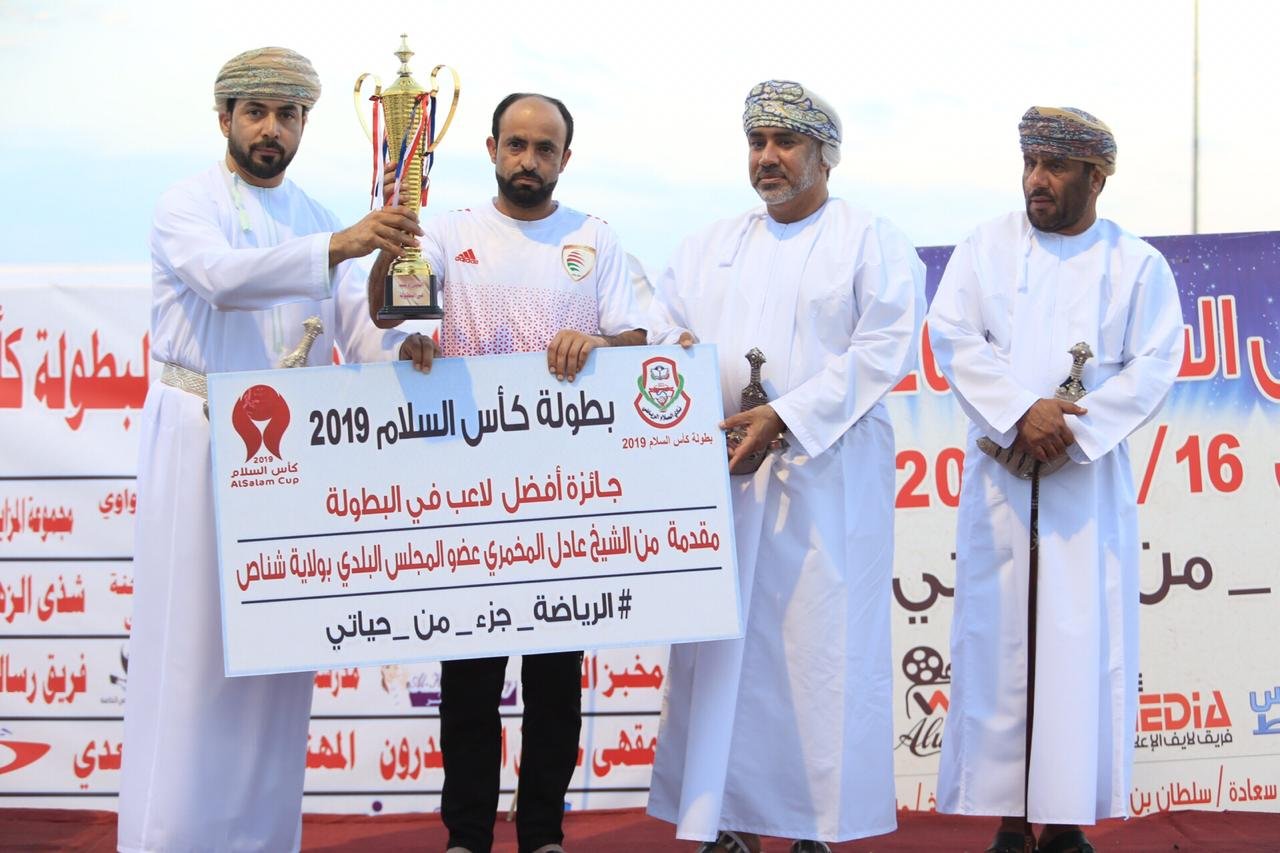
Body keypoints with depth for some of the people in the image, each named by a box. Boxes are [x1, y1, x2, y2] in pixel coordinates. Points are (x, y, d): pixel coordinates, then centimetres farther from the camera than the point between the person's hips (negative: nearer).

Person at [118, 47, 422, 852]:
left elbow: (356, 327, 3)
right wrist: (339, 246, -40)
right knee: (193, 642, -5)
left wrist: (401, 347, -20)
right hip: (200, 440, -5)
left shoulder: (317, 218, 13)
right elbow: (224, 275, -27)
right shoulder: (189, 206, -4)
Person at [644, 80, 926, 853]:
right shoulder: (711, 245, 20)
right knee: (722, 642, 1)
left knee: (817, 643, -6)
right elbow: (664, 325, 15)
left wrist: (785, 416, -16)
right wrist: (676, 348, -10)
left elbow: (885, 347, -8)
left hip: (825, 477, -4)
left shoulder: (873, 242, 4)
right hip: (722, 470, 4)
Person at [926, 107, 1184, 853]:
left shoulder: (1138, 264, 5)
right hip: (1001, 479, 1)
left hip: (1090, 478, -1)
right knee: (999, 639, -1)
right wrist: (1020, 412, -16)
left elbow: (1154, 367, -2)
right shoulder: (987, 246, 7)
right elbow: (954, 337, -2)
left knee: (1084, 645, -3)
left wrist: (1076, 431, -14)